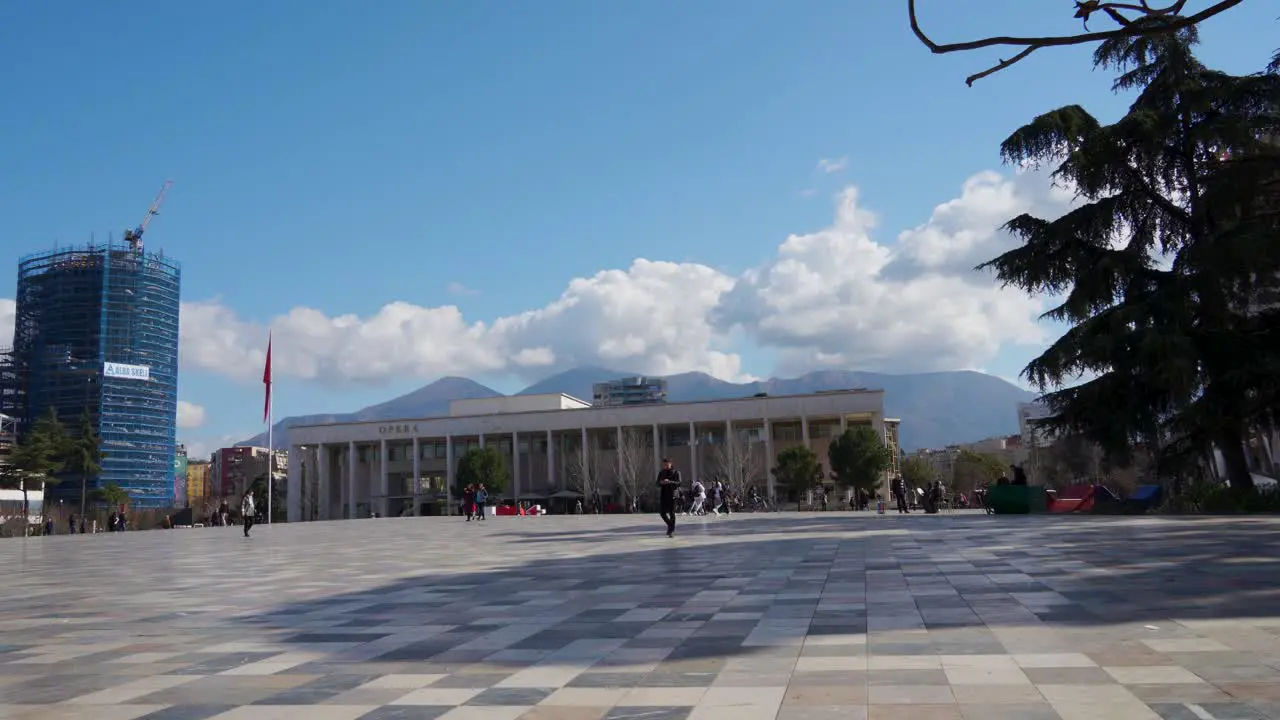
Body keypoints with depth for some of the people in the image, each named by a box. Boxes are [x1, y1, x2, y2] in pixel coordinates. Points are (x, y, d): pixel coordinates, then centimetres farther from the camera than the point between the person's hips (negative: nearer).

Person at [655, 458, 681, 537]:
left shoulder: (676, 472, 0)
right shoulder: (661, 472, 11)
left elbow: (679, 483, -9)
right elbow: (657, 483, 12)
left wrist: (670, 482, -24)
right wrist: (661, 482, -11)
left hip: (672, 495, -4)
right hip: (663, 495, 4)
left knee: (672, 513, -4)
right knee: (662, 512, 2)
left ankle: (672, 531, 3)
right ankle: (670, 525, 26)